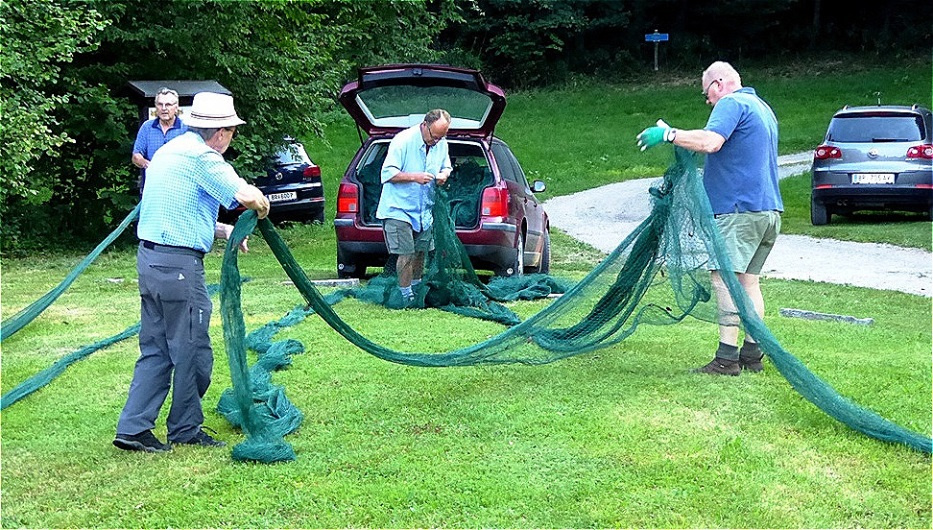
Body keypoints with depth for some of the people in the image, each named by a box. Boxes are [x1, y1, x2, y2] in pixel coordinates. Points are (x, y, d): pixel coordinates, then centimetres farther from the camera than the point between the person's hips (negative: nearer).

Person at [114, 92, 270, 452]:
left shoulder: (170, 151, 17)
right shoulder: (201, 156, -13)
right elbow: (247, 196, -22)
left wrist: (224, 230, 18)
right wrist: (262, 205, 0)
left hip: (150, 257, 10)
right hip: (180, 264, -9)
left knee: (155, 350, 13)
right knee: (192, 351, 4)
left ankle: (133, 428, 10)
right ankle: (186, 429, 15)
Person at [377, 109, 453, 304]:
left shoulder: (441, 144, 2)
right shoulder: (403, 141, -18)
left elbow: (446, 166, 18)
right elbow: (387, 173, -17)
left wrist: (444, 174, -6)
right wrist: (414, 177, -28)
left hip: (424, 210, 6)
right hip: (399, 209, -6)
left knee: (421, 252, 12)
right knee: (406, 254, -10)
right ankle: (406, 296, 0)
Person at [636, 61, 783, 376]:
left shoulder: (732, 103, -6)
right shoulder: (762, 108, 25)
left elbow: (710, 141, -23)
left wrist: (668, 134, -16)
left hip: (740, 210, -10)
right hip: (768, 209, 10)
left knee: (725, 277, -11)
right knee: (748, 281, 11)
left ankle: (727, 357, -15)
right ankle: (752, 355, 11)